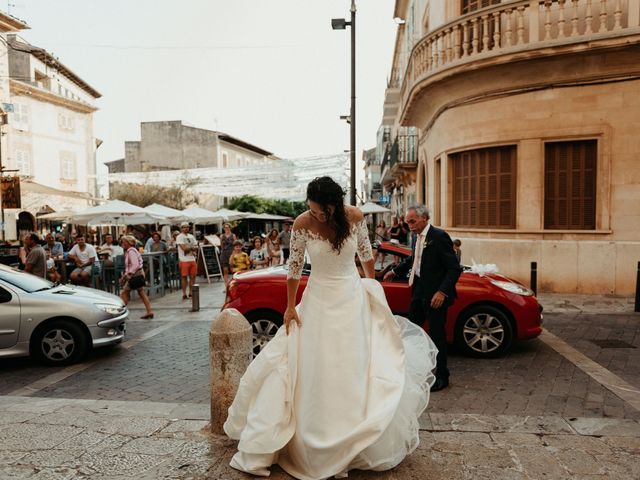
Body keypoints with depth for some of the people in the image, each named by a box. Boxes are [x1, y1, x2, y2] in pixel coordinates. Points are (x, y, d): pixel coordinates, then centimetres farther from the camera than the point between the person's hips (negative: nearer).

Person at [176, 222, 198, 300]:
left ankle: (191, 293, 16)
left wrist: (188, 248, -7)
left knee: (193, 276, 6)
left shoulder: (191, 236, 16)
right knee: (184, 277, -2)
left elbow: (196, 247, 10)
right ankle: (184, 294, 4)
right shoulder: (179, 237, -4)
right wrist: (192, 247, 0)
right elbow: (184, 248, -15)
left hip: (192, 259, 6)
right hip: (184, 260, -6)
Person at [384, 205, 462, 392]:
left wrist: (442, 292, -26)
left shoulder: (439, 236, -17)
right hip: (419, 290, 8)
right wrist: (395, 271, 34)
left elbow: (454, 268, -19)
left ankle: (442, 377, 18)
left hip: (435, 294, -8)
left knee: (437, 334, 2)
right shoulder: (419, 237, 8)